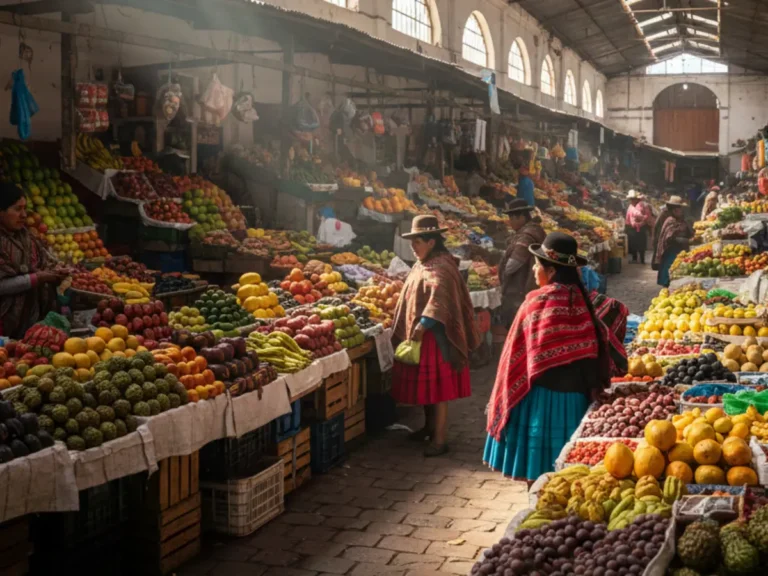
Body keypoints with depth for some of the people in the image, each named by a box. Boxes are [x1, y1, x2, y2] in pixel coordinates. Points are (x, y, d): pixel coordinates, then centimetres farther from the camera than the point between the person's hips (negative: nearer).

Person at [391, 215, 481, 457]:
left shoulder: (440, 266, -18)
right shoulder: (422, 264, 13)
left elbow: (439, 298, -32)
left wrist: (423, 325, -38)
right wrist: (409, 329, 23)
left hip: (434, 336, -10)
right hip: (418, 335, 10)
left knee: (437, 386, -5)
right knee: (425, 383, 18)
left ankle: (439, 439, -1)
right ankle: (430, 426, 33)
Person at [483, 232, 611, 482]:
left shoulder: (537, 302, -14)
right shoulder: (581, 300, 2)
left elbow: (519, 354, -11)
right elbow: (598, 348, 5)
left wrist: (503, 399, -2)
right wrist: (593, 387, 14)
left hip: (541, 396, -6)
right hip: (576, 397, 6)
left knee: (538, 470, 4)